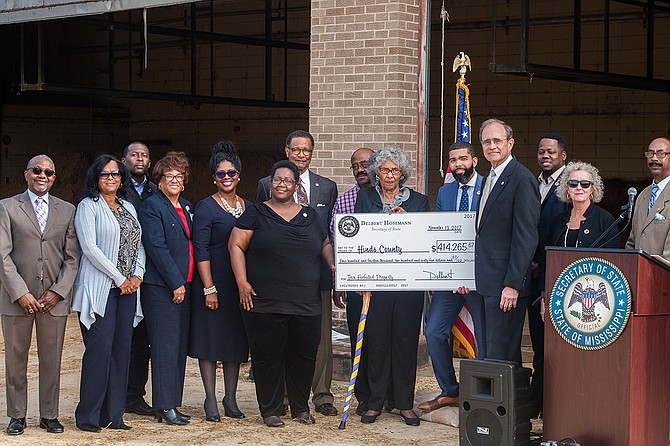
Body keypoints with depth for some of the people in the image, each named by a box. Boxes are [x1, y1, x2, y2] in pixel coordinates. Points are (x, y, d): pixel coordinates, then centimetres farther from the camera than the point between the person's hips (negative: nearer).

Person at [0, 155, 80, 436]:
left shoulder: (67, 211, 9)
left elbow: (72, 257, 6)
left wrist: (58, 292, -6)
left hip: (55, 298, 1)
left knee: (52, 360, 6)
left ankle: (49, 415, 16)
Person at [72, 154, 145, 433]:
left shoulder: (129, 208, 17)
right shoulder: (89, 206, -2)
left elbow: (139, 245, 17)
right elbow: (90, 247, -10)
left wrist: (138, 275, -1)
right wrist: (119, 278, -11)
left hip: (128, 288, 6)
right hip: (100, 289, -6)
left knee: (122, 350, 4)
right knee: (99, 349, -10)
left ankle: (113, 415, 10)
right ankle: (88, 416, -2)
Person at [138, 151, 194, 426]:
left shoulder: (187, 207, 17)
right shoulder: (151, 206, -6)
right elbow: (157, 247, -13)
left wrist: (188, 282, 11)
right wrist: (176, 283, -14)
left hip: (184, 285, 8)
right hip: (161, 287, -8)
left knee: (180, 345, 8)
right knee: (165, 346, -7)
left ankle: (172, 404, 14)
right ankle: (164, 407, -2)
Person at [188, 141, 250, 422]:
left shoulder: (247, 207, 11)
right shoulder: (206, 208, -7)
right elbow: (201, 251, -11)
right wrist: (209, 288, -17)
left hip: (240, 283, 5)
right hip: (214, 282, -5)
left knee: (236, 340, 10)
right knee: (210, 339, -1)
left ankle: (231, 399, 18)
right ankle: (211, 400, 7)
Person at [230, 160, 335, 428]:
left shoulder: (310, 216, 15)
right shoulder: (256, 213, 4)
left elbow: (326, 244, 23)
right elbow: (236, 246, -1)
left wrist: (333, 263, 2)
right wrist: (242, 282, -10)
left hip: (306, 304, 3)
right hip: (264, 303, -3)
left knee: (304, 355, 6)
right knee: (267, 356, 2)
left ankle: (300, 408, 22)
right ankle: (270, 410, 14)